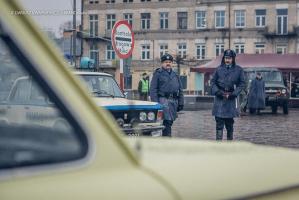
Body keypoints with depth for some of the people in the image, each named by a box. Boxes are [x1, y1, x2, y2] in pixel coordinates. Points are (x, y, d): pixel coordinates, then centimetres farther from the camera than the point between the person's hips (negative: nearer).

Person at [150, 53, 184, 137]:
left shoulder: (175, 75, 20)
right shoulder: (158, 74, 3)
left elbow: (180, 90, 21)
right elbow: (153, 90, -4)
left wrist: (181, 103, 12)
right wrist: (155, 103, -13)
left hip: (174, 101, 6)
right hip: (163, 100, -6)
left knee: (169, 122, 8)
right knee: (167, 121, -14)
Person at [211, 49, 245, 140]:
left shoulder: (238, 70, 2)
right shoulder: (219, 69, 3)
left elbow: (242, 83, 3)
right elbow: (213, 82, 6)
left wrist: (233, 94, -8)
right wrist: (218, 92, -9)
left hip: (231, 99, 0)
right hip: (219, 99, 0)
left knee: (229, 122, 10)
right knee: (219, 122, -5)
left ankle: (230, 139, 24)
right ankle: (218, 140, -6)